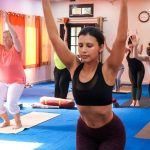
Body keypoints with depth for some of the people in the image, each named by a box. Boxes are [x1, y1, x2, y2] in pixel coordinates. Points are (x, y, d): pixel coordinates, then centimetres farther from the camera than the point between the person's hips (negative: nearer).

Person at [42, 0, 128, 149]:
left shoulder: (107, 70, -20)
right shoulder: (74, 67, -11)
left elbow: (121, 38, -32)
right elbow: (54, 37, -15)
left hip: (111, 132, -3)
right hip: (84, 131, 4)